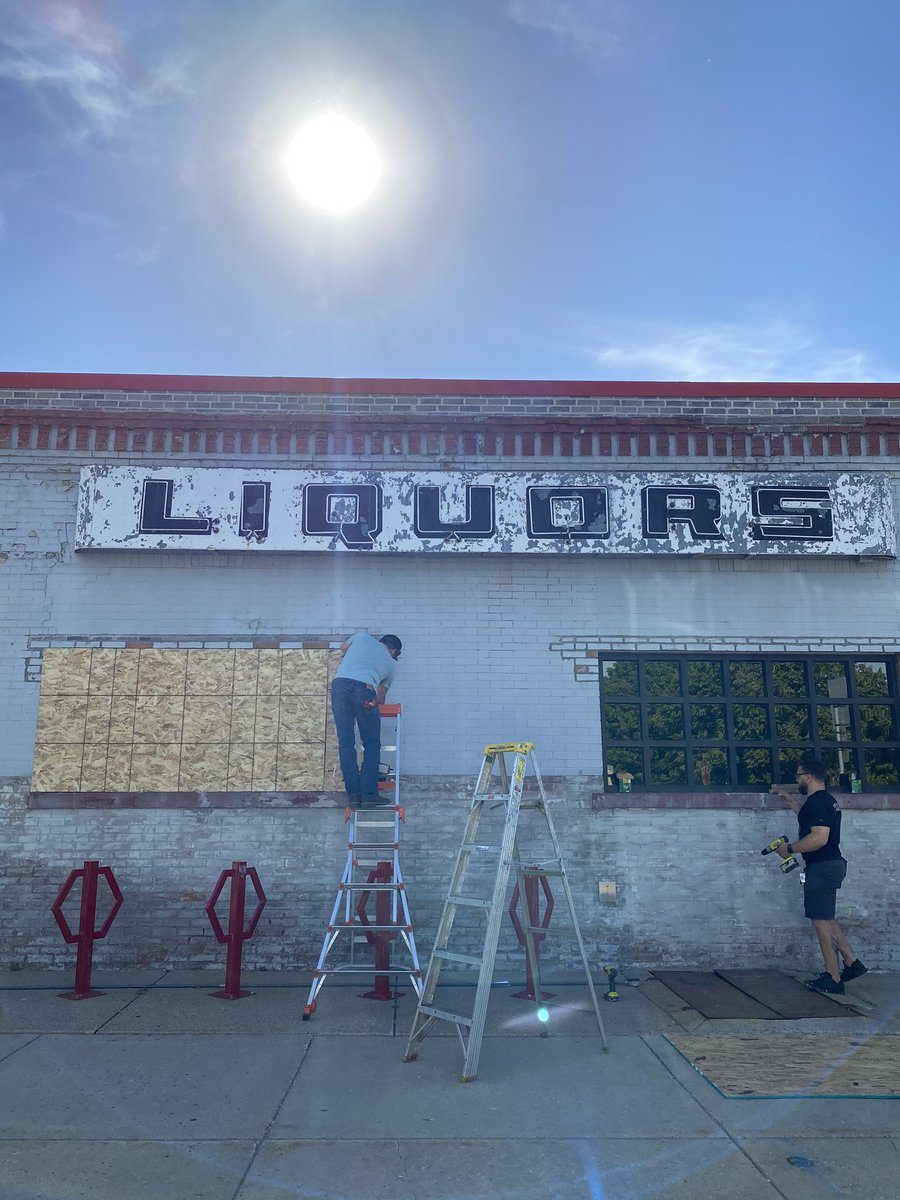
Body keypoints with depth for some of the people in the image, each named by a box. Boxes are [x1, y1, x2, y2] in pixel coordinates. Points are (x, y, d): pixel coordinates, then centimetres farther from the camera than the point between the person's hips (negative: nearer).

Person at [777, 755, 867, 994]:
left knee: (821, 921, -3)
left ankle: (833, 979, 3)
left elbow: (819, 838, -28)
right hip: (831, 865, 10)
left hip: (821, 868, -10)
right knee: (825, 918, 18)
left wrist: (789, 848, -17)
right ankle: (852, 963, 18)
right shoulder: (826, 800, 15)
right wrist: (792, 803, 40)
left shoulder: (817, 802, -18)